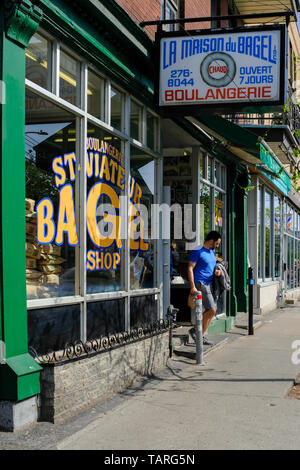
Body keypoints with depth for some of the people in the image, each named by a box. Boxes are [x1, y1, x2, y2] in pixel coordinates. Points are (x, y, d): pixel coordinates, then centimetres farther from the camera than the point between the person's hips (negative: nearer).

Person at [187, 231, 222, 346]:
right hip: (200, 284, -9)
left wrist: (216, 271, 6)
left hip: (210, 284, 9)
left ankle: (202, 336, 16)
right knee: (211, 310, -14)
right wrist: (193, 286, -19)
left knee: (211, 310, 7)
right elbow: (190, 268, -12)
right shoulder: (198, 251, -9)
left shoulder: (212, 252, 18)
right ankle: (195, 330, 0)